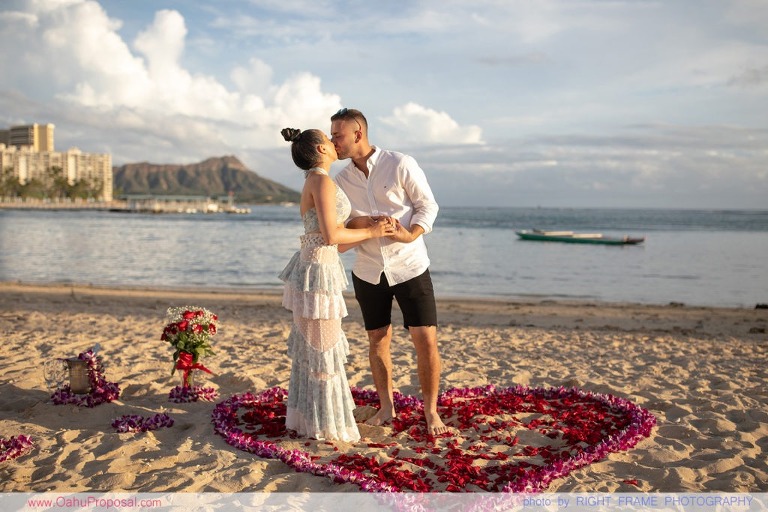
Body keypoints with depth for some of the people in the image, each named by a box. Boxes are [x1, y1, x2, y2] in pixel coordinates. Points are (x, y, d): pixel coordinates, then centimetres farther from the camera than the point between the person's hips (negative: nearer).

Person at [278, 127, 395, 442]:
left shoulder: (316, 183, 16)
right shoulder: (322, 181, -13)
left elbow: (335, 242, 16)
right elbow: (331, 236, -21)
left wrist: (375, 232, 13)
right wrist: (370, 232, -7)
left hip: (314, 271, 10)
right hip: (317, 275, -10)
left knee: (310, 350, 17)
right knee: (323, 353, 0)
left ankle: (305, 420, 29)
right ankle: (326, 427, 12)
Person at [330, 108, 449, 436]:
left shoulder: (400, 165, -9)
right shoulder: (341, 180, 4)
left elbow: (428, 205, -5)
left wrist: (411, 235, -23)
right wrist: (359, 223, -16)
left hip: (409, 267, -4)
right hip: (368, 272, 4)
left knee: (425, 339, -5)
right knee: (378, 340, 10)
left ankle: (431, 412, 10)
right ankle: (386, 407, 26)